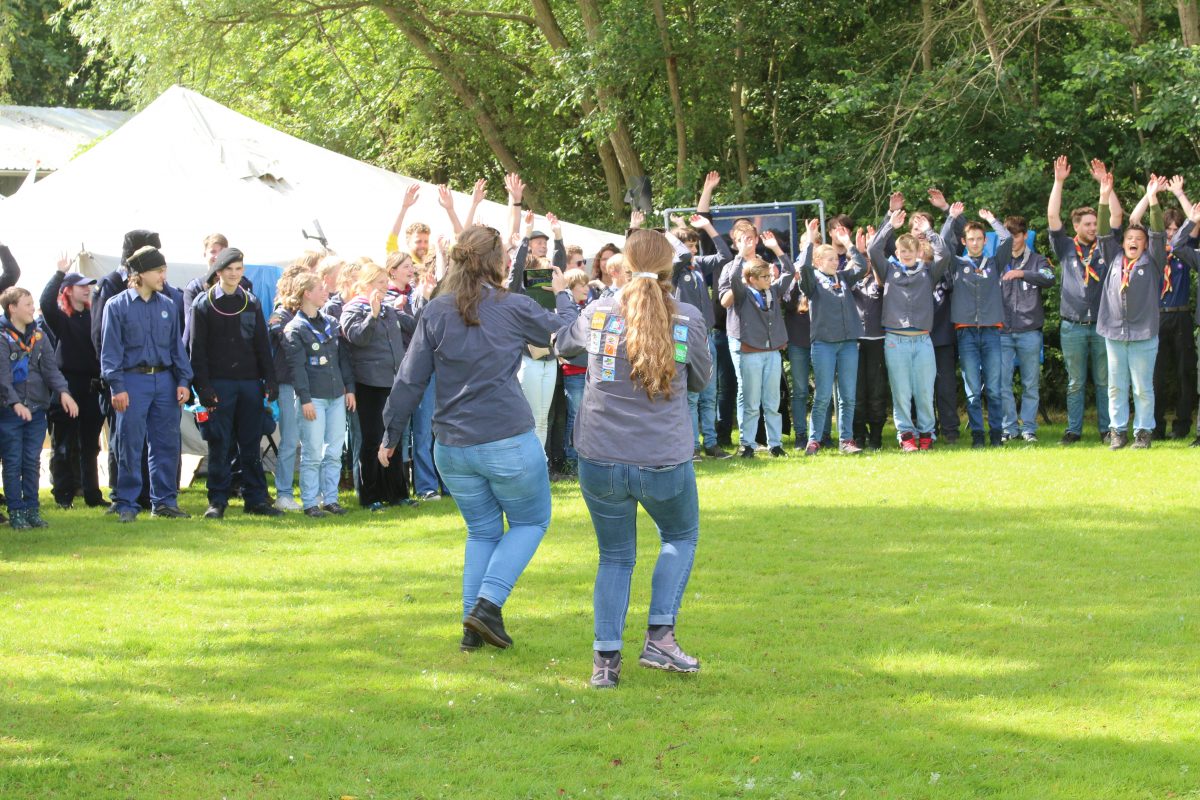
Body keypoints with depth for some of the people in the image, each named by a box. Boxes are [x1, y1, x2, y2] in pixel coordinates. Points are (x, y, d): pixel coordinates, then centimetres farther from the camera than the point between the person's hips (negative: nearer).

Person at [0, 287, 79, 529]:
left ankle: (32, 509, 13)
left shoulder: (38, 337, 11)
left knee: (32, 463, 7)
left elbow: (50, 367, 2)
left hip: (36, 409, 5)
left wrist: (62, 391, -15)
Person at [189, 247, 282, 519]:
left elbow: (262, 344, 13)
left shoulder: (252, 303, 12)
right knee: (220, 445, -2)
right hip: (219, 383, -3)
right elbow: (197, 349, -2)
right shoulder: (204, 304, 2)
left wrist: (270, 379, 4)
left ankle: (256, 498, 9)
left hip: (250, 382, 3)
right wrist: (203, 386, -11)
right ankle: (217, 501, 3)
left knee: (251, 444, 5)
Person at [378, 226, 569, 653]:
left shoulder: (435, 313, 0)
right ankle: (488, 602, -3)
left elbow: (410, 380, 1)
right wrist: (562, 295, 30)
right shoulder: (514, 307, -7)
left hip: (452, 448, 4)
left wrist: (391, 434, 12)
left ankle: (473, 626, 11)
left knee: (482, 531, 20)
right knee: (532, 521, 15)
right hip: (509, 441, -4)